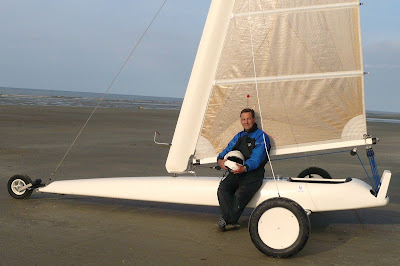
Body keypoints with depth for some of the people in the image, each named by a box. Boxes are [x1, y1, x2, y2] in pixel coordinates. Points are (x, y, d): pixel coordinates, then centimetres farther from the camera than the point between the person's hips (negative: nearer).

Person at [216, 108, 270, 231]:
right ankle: (232, 222, -21)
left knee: (240, 195, -29)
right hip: (236, 172, 6)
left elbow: (256, 158, -13)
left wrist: (244, 168, -33)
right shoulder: (239, 136, 21)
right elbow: (228, 150, 18)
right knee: (222, 189, -22)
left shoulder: (261, 136, 0)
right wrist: (220, 160, -7)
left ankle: (227, 220, -10)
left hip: (253, 174, -5)